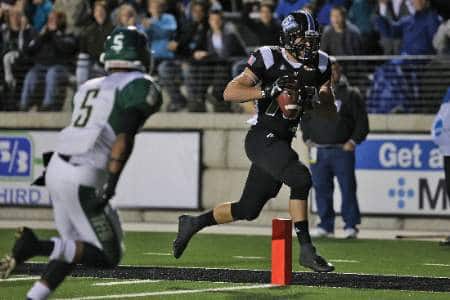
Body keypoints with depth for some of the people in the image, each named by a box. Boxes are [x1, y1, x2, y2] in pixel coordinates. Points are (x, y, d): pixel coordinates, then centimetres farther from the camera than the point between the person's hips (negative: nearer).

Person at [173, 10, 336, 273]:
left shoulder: (319, 65, 7)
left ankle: (193, 223, 32)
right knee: (301, 178, -27)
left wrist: (318, 98, -13)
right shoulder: (270, 60, -9)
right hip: (262, 137, -7)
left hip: (282, 142, 7)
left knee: (249, 210, 11)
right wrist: (268, 91, -23)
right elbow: (230, 92, -12)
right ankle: (306, 249, -20)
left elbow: (332, 114, 8)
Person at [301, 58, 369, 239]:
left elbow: (362, 121, 3)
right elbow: (304, 118, 19)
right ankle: (326, 225, 11)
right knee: (321, 188, 3)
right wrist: (308, 139, 7)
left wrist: (353, 141, -7)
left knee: (347, 188, -5)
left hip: (343, 151, -3)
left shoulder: (351, 95, 3)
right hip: (318, 151, 3)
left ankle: (351, 225, 2)